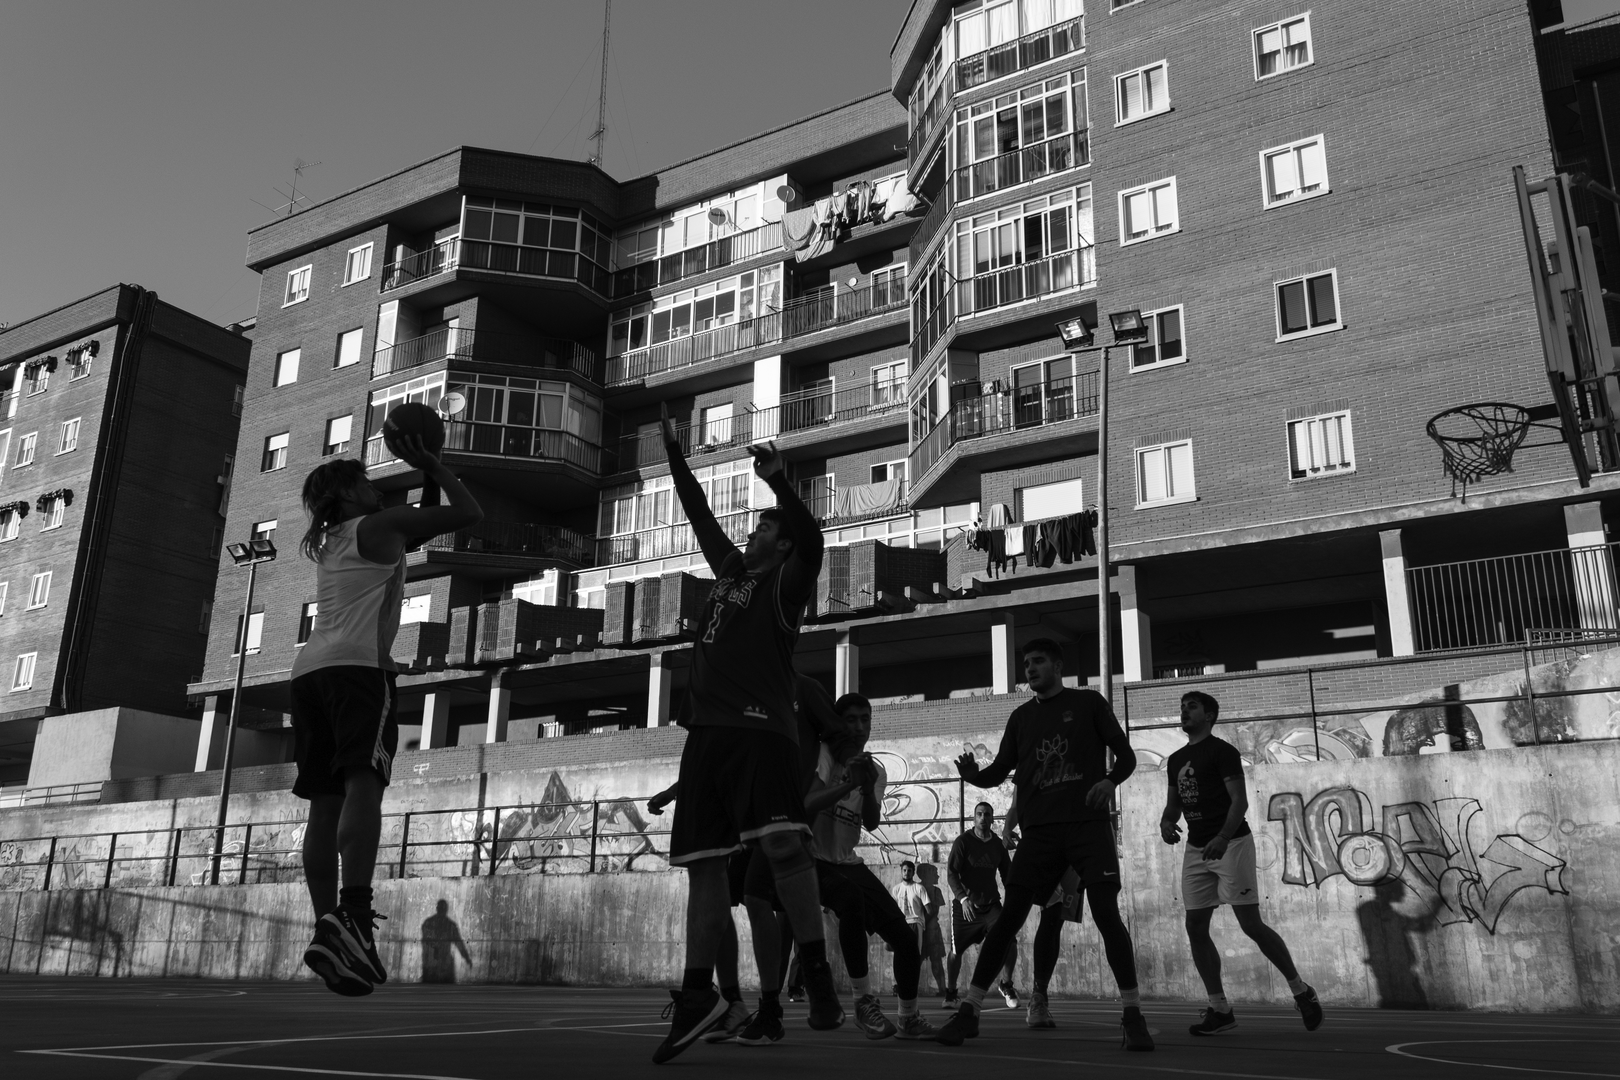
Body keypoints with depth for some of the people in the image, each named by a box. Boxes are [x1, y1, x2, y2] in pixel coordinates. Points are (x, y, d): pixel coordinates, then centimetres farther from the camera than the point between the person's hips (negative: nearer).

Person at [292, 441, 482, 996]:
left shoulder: (326, 542, 30)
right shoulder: (381, 524, 8)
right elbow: (470, 513, 8)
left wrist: (417, 474, 45)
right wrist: (430, 466, 19)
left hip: (310, 667, 8)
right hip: (357, 662, -8)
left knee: (325, 800, 2)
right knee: (364, 783, -19)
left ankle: (329, 926, -5)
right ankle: (351, 915, -35)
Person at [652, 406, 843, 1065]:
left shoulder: (785, 582, 6)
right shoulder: (729, 572, 25)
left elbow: (811, 541, -14)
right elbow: (699, 514, 34)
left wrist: (778, 482, -22)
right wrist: (673, 451, 37)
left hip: (760, 728, -7)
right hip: (707, 732, 7)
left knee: (783, 844, -21)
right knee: (703, 863, 4)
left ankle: (817, 975, -14)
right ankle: (697, 994, 9)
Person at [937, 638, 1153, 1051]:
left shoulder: (1088, 702, 6)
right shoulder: (1021, 716, 16)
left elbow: (1126, 756, 5)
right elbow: (1000, 771, 14)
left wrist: (1109, 781, -16)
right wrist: (973, 775, -9)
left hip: (1088, 823, -3)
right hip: (1039, 829, 3)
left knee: (1106, 913, -12)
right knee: (1009, 916, -2)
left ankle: (1133, 1016, -1)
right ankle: (969, 1011, 1)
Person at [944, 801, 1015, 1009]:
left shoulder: (998, 844, 4)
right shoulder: (963, 841, -7)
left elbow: (1007, 875, 13)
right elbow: (951, 874, -11)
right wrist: (963, 898, -24)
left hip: (991, 903, 3)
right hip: (965, 904, -2)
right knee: (956, 951, 2)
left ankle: (1006, 984, 8)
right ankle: (950, 994, 23)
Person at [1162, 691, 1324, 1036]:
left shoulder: (1222, 750, -6)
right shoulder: (1176, 760, 15)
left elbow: (1240, 800, -14)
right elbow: (1174, 802, 21)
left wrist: (1223, 838, -28)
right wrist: (1166, 822, -3)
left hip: (1231, 844, -7)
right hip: (1196, 849, 7)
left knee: (1251, 923, -8)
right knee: (1195, 926, 0)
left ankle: (1301, 991, 10)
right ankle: (1220, 1009, 8)